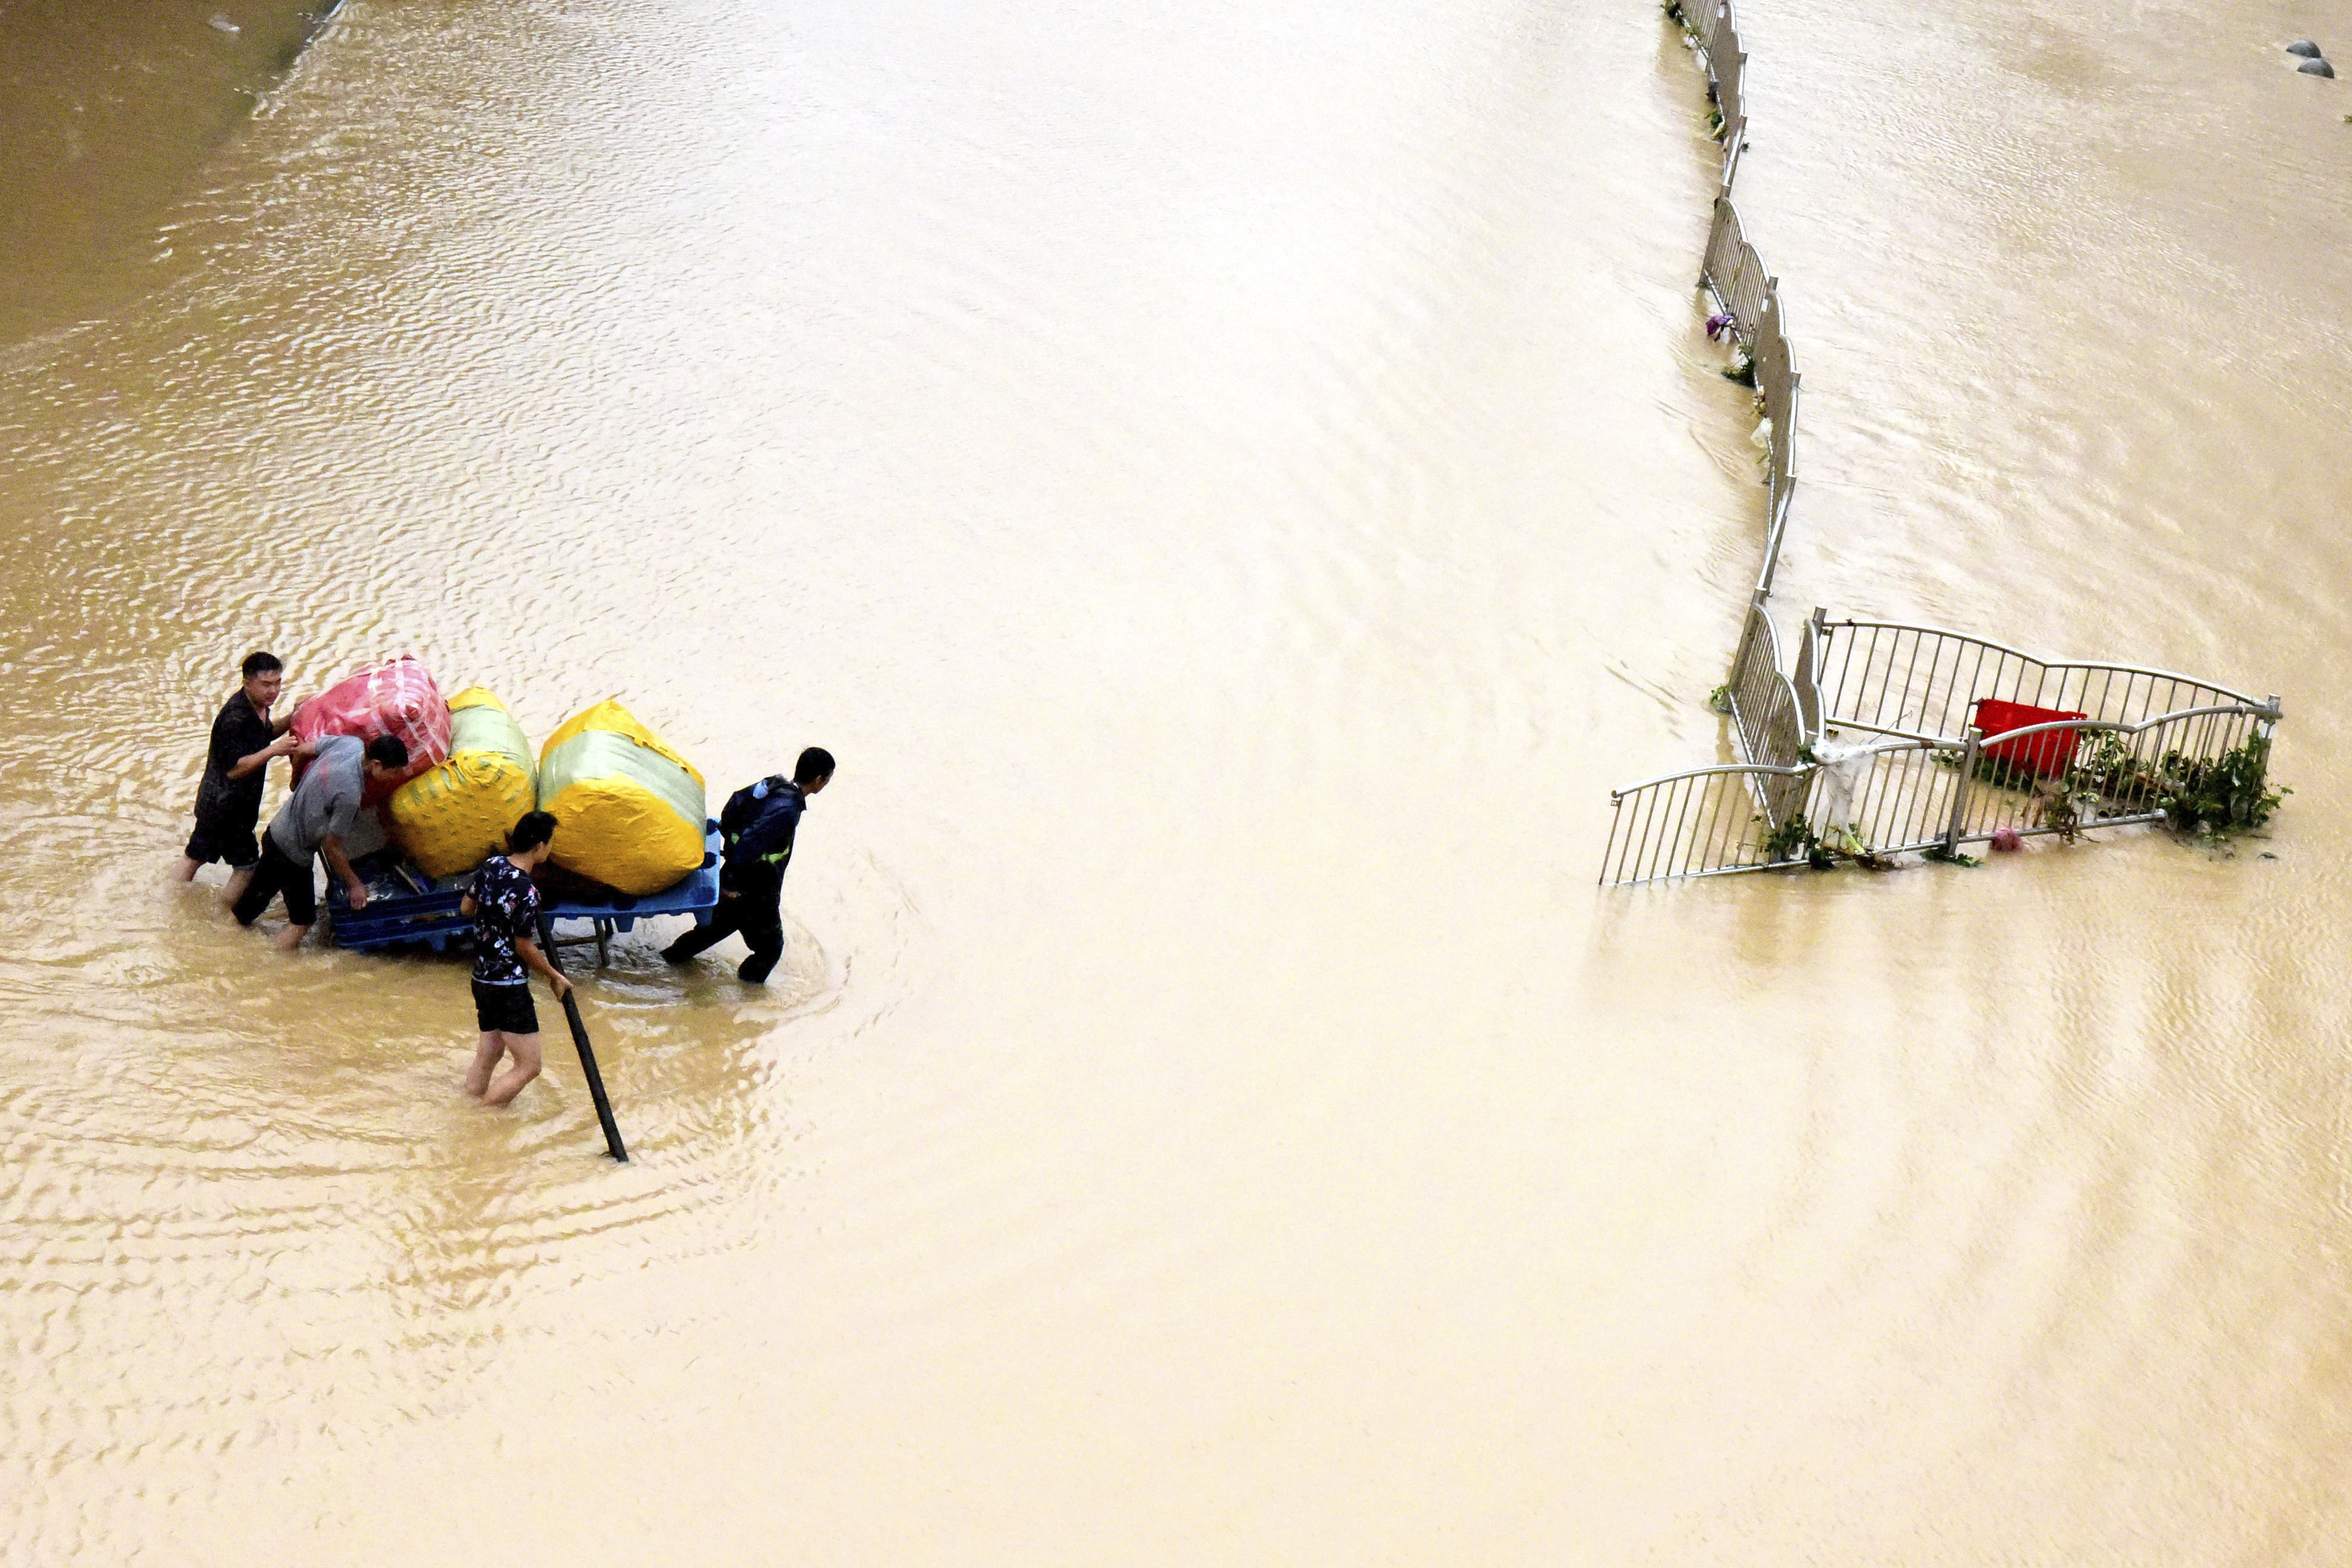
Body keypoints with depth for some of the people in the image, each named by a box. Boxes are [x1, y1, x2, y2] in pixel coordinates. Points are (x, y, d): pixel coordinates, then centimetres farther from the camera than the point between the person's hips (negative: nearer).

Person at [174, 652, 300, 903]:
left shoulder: (257, 707, 2)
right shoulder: (235, 717, -28)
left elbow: (263, 734, 22)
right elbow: (234, 769, -29)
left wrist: (291, 720, 5)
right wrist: (273, 750, -35)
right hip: (228, 806, -10)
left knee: (194, 857, 21)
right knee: (246, 867, 0)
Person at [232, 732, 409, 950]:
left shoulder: (350, 743, -11)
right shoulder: (349, 795, -34)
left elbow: (302, 749, 7)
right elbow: (331, 848, -22)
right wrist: (354, 884, -9)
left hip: (276, 832, 9)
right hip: (293, 854, -9)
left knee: (257, 896, 28)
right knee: (302, 922, 5)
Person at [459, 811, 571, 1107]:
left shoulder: (492, 866, 0)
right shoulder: (526, 892, -24)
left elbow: (465, 908, 13)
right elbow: (524, 947, -15)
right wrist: (555, 977, -2)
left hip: (481, 979, 9)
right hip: (509, 987, -9)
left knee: (489, 1052, 22)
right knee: (528, 1066, -2)